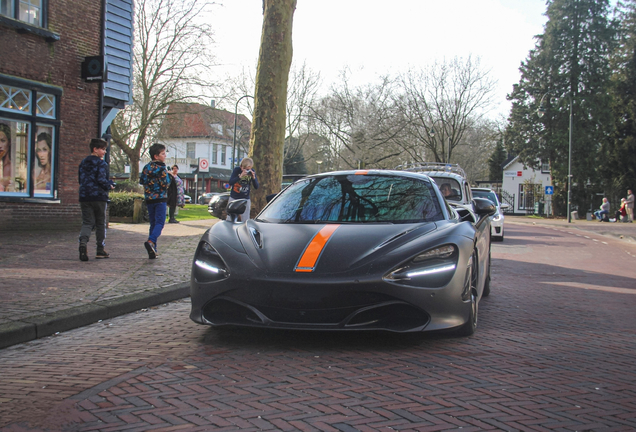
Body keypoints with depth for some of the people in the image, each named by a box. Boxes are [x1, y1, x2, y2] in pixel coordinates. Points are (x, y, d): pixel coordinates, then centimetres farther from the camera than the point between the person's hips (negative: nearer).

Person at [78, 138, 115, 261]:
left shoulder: (83, 162, 12)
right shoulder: (101, 163, -8)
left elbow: (80, 179, 16)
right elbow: (101, 180, -17)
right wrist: (109, 186, 0)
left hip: (84, 197, 5)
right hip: (99, 196, -5)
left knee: (87, 222, 3)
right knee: (100, 223, 8)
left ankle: (83, 242, -25)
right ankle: (100, 250, 13)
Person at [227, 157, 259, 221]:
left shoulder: (252, 172, -3)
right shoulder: (237, 170, -10)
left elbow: (256, 187, -5)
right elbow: (230, 182, -21)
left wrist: (254, 178, -23)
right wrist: (240, 176, -34)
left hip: (245, 199, 2)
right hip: (234, 198, -1)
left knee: (246, 221, -3)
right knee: (230, 220, 1)